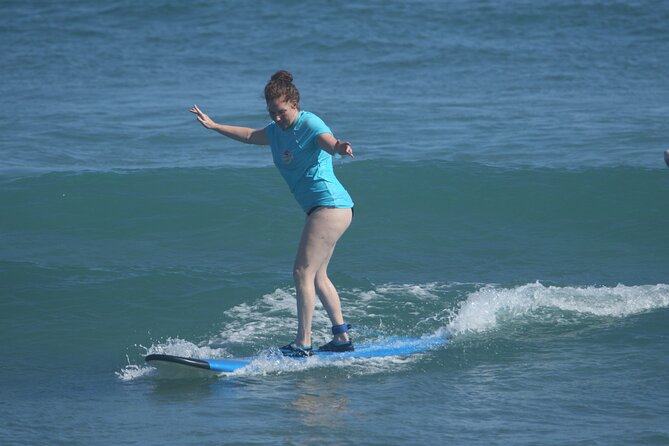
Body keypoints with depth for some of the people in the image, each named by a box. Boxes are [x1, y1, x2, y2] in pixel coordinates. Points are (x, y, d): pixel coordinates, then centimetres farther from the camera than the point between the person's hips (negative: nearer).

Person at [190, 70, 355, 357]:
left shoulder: (310, 124, -13)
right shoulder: (277, 131, 13)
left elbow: (329, 142, -33)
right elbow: (249, 135, 32)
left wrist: (340, 148, -56)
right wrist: (214, 126, 37)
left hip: (331, 205, -10)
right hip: (319, 208, 10)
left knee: (303, 273, -13)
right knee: (317, 277, 15)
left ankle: (303, 344, -13)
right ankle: (341, 337, 22)